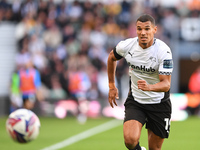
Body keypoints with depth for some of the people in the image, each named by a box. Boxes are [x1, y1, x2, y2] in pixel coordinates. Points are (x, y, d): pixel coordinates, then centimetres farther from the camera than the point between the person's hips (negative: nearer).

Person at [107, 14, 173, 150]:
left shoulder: (164, 51, -20)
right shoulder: (126, 46, -11)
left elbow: (166, 84, -24)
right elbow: (112, 57, 13)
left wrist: (149, 87, -45)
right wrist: (112, 86, 16)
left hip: (159, 103, -1)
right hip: (135, 102, 1)